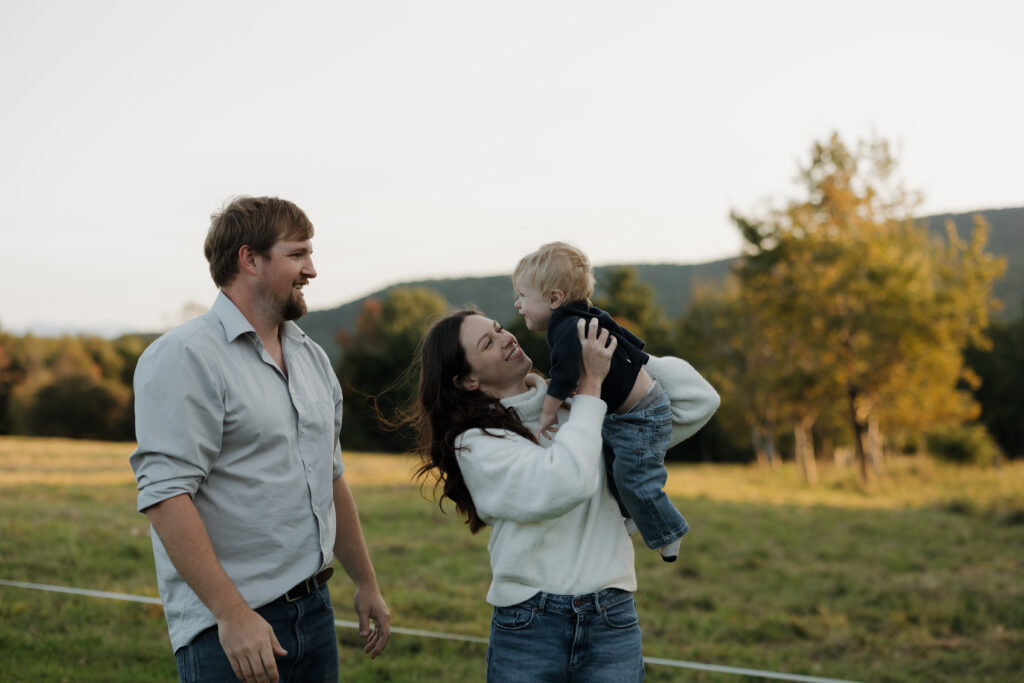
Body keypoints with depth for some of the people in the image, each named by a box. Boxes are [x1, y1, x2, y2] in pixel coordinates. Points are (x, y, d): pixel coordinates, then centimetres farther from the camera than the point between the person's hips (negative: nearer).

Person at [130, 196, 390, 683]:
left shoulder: (311, 357, 14)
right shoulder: (185, 357, -12)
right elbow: (165, 495, -20)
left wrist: (366, 584, 22)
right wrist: (231, 615, -24)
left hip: (313, 608, 7)